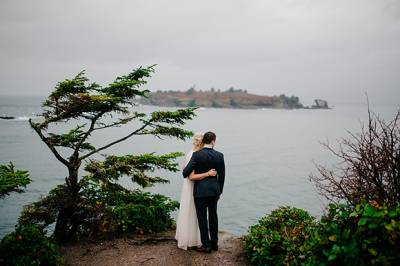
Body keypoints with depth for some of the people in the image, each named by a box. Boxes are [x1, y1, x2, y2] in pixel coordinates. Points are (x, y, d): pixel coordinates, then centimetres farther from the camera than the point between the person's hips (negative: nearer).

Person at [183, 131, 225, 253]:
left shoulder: (197, 154, -13)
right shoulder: (219, 155, -2)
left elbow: (186, 172, -13)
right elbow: (221, 176, 5)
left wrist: (184, 173, 12)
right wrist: (219, 191, 17)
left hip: (200, 191, -4)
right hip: (214, 190, 4)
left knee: (202, 217, 6)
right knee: (213, 216, 16)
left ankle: (206, 245, 12)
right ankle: (214, 243, 26)